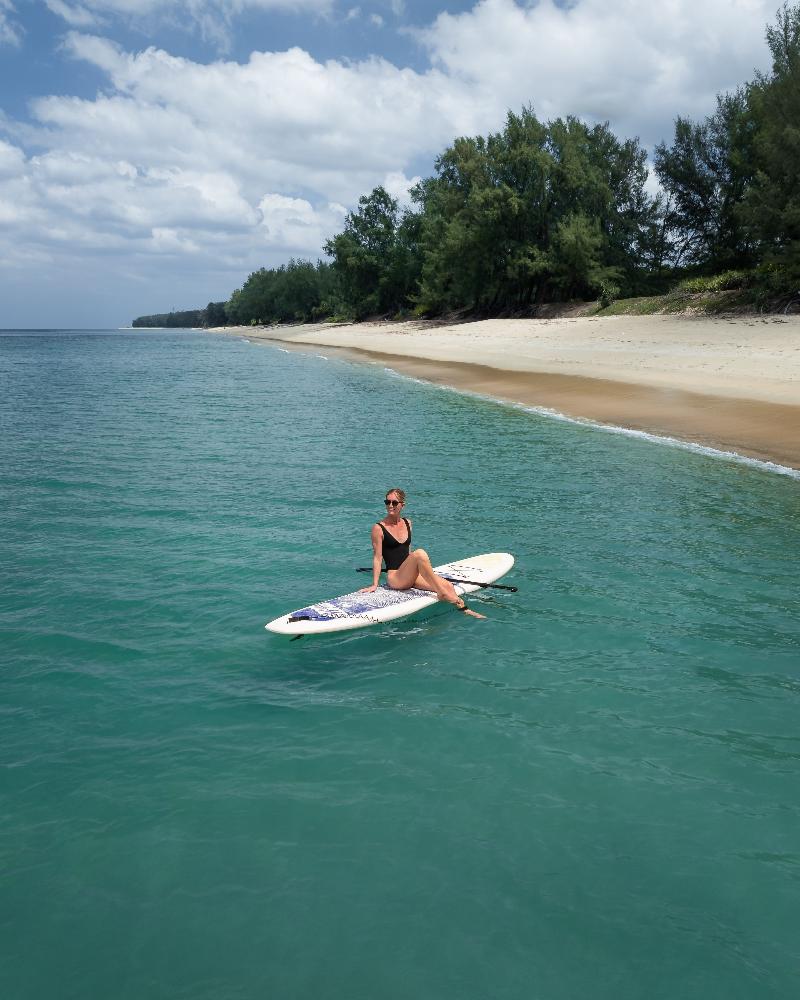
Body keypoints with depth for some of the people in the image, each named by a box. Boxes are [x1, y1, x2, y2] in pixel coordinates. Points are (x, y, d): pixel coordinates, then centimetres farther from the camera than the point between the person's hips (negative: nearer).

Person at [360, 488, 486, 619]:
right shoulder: (379, 528, -5)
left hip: (411, 576, 7)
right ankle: (442, 593, -27)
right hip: (395, 578, -6)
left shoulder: (407, 523, 13)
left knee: (448, 586, -15)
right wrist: (374, 585, -9)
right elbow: (377, 558, -6)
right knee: (420, 553, -33)